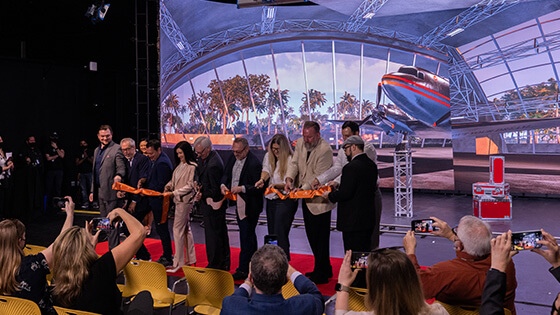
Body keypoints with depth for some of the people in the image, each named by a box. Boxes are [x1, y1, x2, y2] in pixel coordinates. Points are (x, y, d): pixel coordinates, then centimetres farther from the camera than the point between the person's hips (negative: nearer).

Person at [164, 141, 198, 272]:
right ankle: (190, 259, 23)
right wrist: (168, 186, -4)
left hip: (185, 200, -9)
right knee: (186, 229, 14)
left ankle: (178, 262, 0)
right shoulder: (180, 165, 12)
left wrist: (174, 192, -17)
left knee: (178, 229, -7)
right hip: (179, 200, 9)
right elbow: (174, 180, 16)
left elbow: (190, 186, -16)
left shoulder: (192, 166, -14)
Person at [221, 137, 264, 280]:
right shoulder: (233, 158, 6)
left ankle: (243, 270, 4)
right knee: (248, 235, 19)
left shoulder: (254, 163, -20)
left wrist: (242, 188, -27)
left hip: (249, 206, -9)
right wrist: (223, 184, -4)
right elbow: (226, 174, 15)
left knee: (246, 237, -4)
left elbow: (258, 187, -20)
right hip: (238, 204, 9)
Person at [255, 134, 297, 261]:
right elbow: (266, 170, -7)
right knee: (271, 233, 10)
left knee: (280, 233, -14)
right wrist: (262, 179, -29)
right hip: (271, 199, 7)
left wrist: (276, 185, -30)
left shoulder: (290, 160, -11)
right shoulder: (268, 156, 9)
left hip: (286, 201, -7)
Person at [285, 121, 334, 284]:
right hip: (306, 197, 9)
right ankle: (325, 269, 31)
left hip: (319, 199, -8)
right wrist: (289, 179, -16)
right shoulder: (300, 143, 4)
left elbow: (318, 177, -22)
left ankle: (320, 274, 10)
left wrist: (302, 189, -27)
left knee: (320, 237, -2)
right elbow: (294, 163, 3)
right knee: (311, 234, 17)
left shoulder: (325, 150, -19)